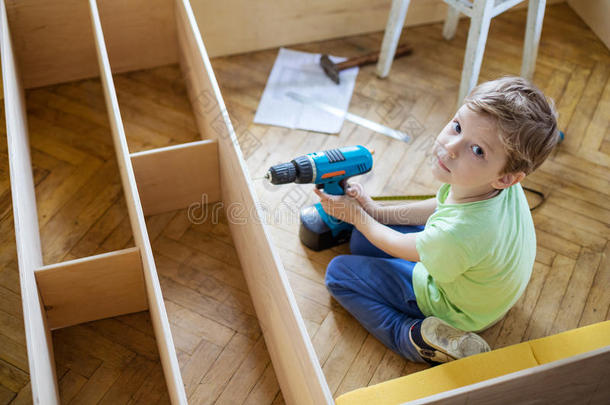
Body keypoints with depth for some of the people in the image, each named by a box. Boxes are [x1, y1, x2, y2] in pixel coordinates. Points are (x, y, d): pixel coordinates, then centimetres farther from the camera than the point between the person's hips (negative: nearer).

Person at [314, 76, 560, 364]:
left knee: (338, 273, -3)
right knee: (361, 241, 14)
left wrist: (356, 216, -3)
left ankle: (417, 336, -8)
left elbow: (401, 247, -20)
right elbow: (440, 207, 0)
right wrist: (376, 211, 2)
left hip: (454, 309, -7)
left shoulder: (456, 234, -46)